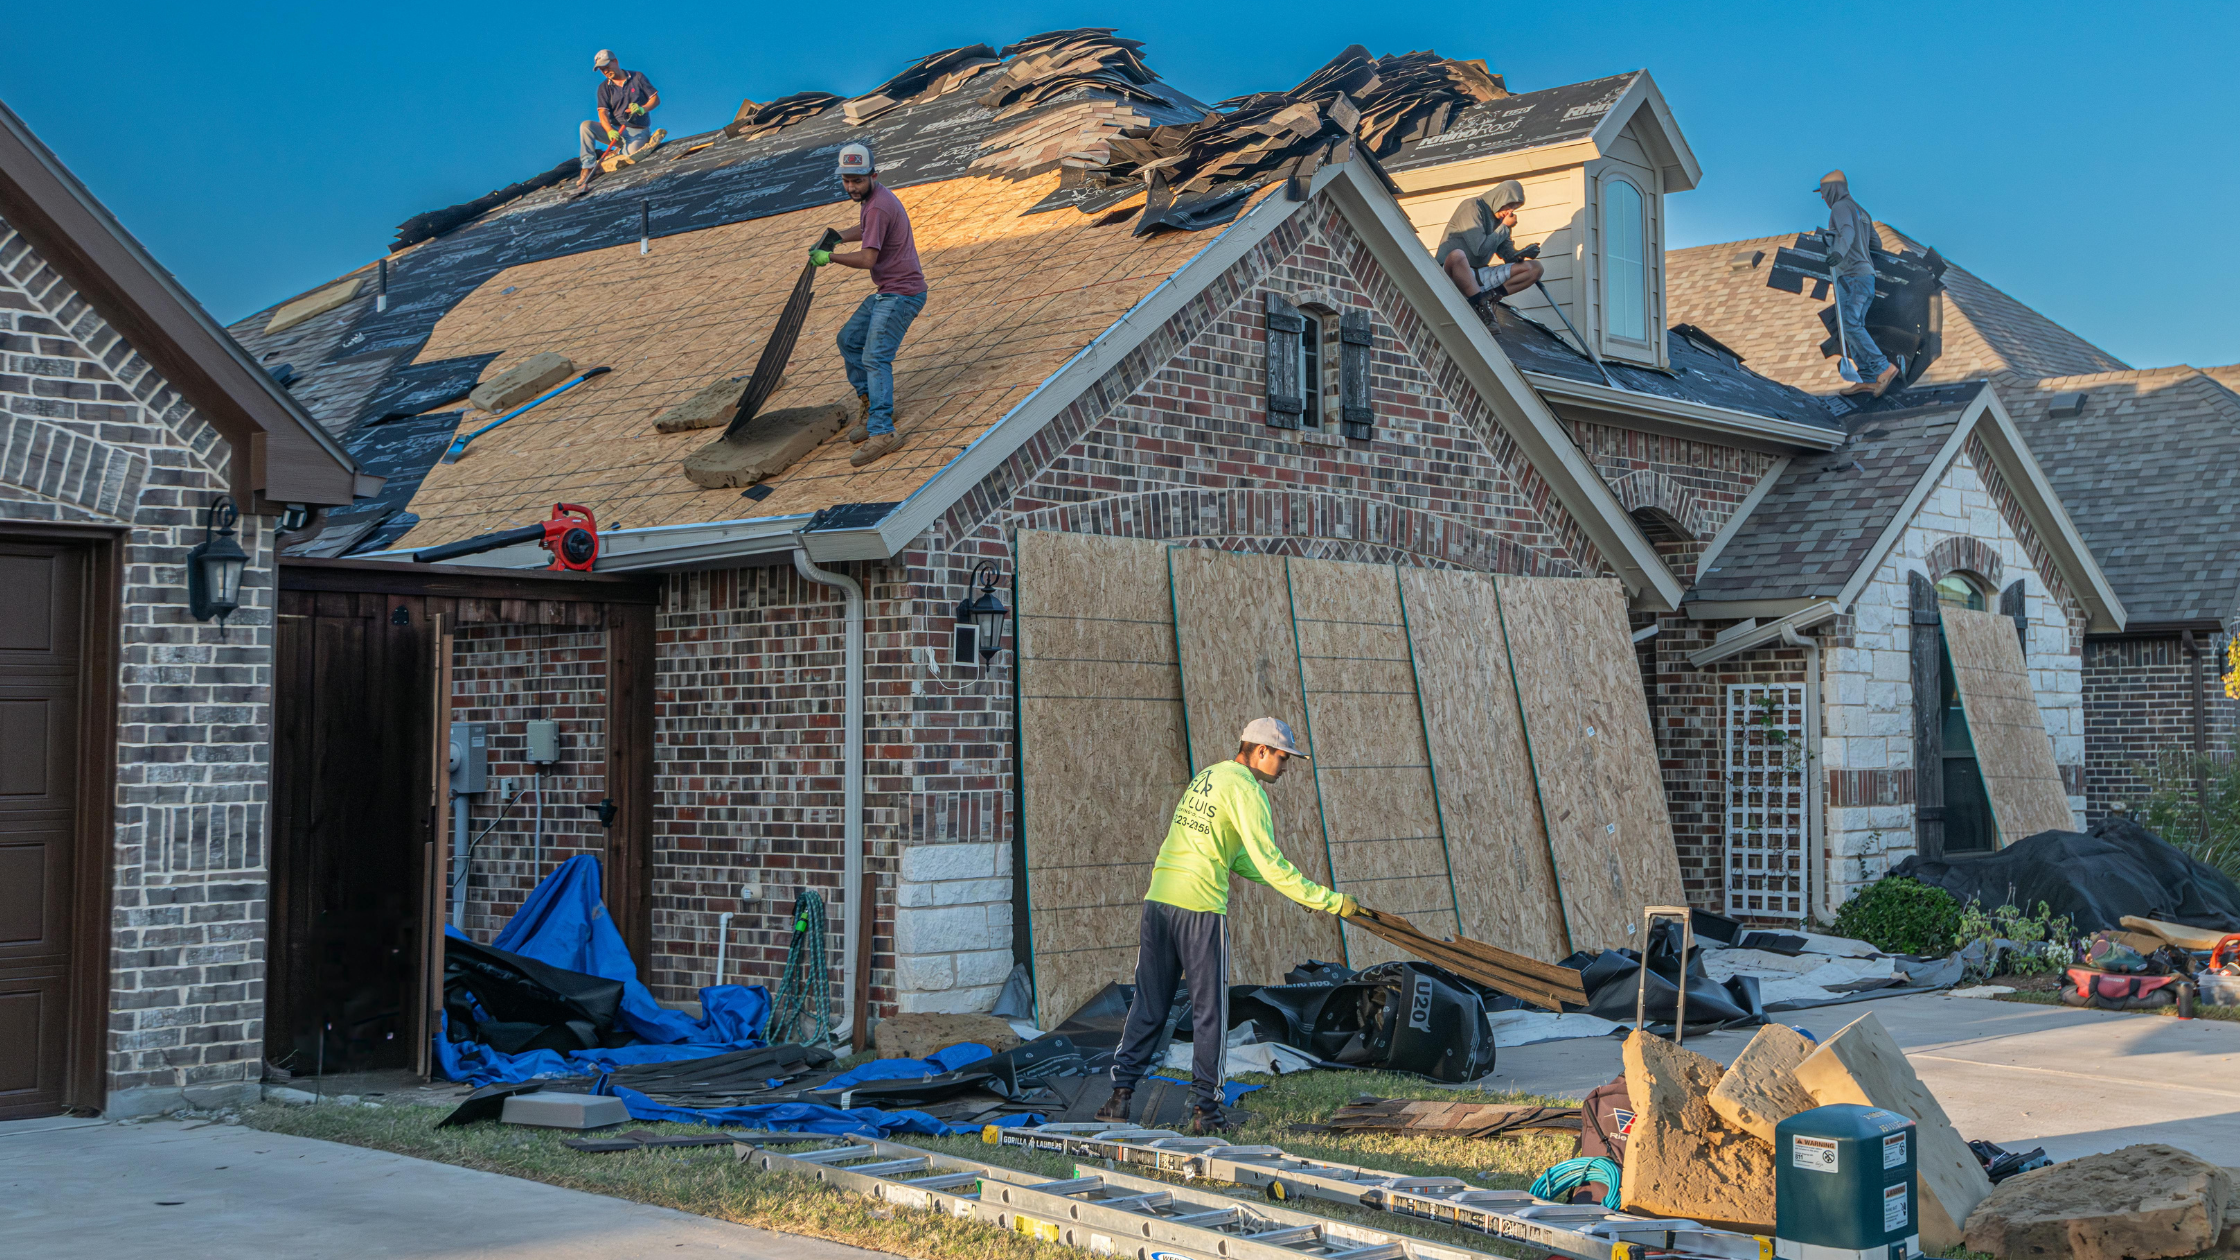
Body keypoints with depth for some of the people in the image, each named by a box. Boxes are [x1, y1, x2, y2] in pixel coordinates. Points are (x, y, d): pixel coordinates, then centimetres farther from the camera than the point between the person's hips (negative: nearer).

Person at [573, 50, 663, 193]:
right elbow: (603, 112, -6)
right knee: (586, 125, -22)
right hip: (615, 130, 2)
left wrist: (642, 109, -22)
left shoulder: (637, 77, 2)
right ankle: (589, 166, -22)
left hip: (638, 132, -2)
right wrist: (610, 131, -26)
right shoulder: (604, 88, 6)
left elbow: (656, 99, 0)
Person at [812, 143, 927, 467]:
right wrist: (834, 237, 22)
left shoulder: (878, 206, -21)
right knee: (849, 340, 19)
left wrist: (830, 257, -13)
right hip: (887, 292, 11)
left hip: (901, 294, -11)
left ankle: (882, 431, -27)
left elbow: (867, 259, -25)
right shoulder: (873, 198, 11)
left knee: (875, 358, -20)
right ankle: (869, 402, 26)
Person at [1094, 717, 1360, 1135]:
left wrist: (1289, 888, 20)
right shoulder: (1246, 789, -7)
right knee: (1209, 1010, 3)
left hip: (1159, 897, 7)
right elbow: (1269, 863, -14)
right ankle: (1205, 1109, 6)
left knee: (1148, 1004, 11)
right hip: (1201, 907, -7)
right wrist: (1330, 901, -10)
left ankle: (1120, 1096, 8)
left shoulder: (1207, 775, 20)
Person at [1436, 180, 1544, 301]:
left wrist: (1519, 255, -8)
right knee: (1457, 255, -43)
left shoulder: (1499, 217, 14)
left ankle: (1491, 295, -22)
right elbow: (1479, 250, -18)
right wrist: (1505, 227, -8)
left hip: (1480, 275, 7)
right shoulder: (1472, 207, -10)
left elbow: (1506, 250, 16)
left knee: (1535, 267, -4)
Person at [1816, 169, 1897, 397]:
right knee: (1854, 327, 7)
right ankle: (1867, 379, 0)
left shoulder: (1840, 207, -5)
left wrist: (1840, 251, -46)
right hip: (1867, 274, 10)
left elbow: (1848, 231, -25)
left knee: (1850, 325, -17)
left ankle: (1883, 369, -23)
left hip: (1851, 275, -10)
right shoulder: (1861, 212, 24)